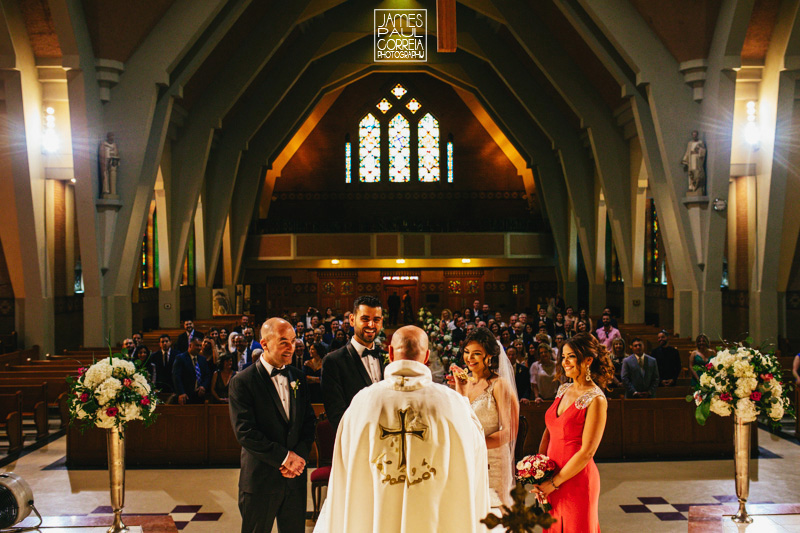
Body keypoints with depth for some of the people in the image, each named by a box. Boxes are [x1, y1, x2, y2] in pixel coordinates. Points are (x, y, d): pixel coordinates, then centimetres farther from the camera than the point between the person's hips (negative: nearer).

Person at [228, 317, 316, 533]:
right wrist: (284, 457, -15)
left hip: (295, 476, 5)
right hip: (260, 479, -4)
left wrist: (300, 455, -7)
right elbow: (245, 432, -16)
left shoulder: (297, 376, 9)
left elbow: (309, 421, 9)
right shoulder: (242, 382, -9)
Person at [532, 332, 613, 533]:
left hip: (577, 480, -6)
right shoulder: (563, 390, 8)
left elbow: (587, 452, -17)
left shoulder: (596, 400, -14)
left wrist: (554, 483, -13)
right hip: (551, 479, 6)